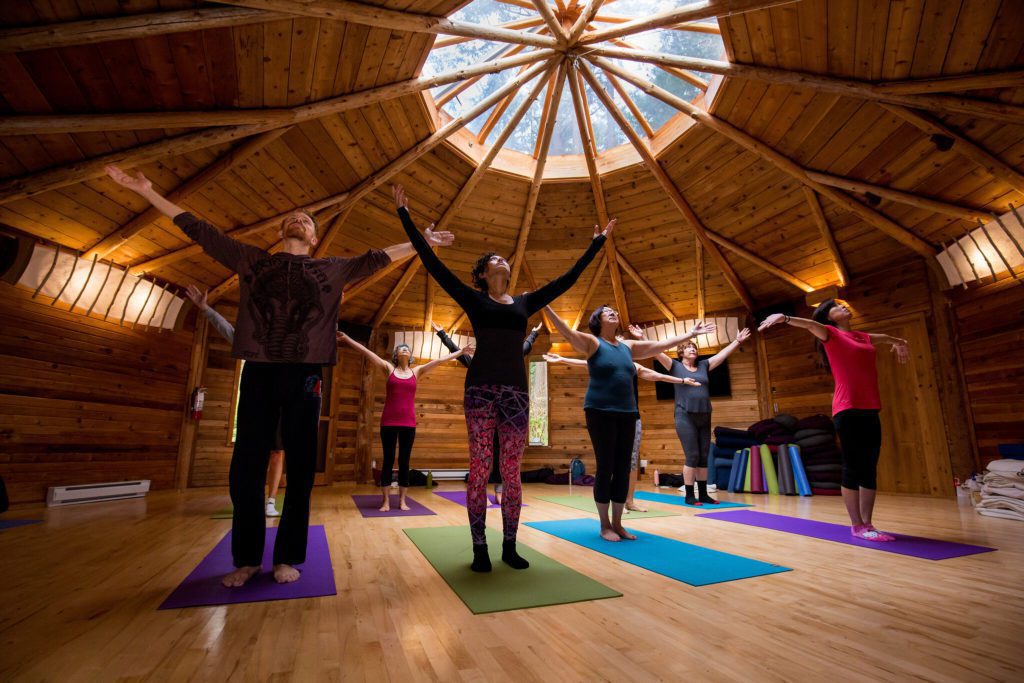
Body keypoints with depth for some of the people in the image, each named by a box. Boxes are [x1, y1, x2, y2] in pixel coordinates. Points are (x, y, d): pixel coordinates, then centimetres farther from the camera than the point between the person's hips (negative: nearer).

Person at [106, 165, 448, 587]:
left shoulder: (331, 269, 13)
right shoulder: (251, 259, 16)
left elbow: (377, 258, 13)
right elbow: (199, 231, 18)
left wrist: (421, 243, 13)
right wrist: (146, 191, 18)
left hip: (304, 376, -1)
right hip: (258, 373, 1)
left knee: (300, 471, 3)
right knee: (246, 469, 4)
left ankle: (288, 558, 16)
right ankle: (246, 559, 20)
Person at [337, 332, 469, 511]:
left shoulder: (417, 371, 10)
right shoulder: (389, 368, 7)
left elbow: (440, 360, 8)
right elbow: (366, 352, 3)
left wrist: (461, 352, 7)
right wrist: (347, 338, 0)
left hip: (409, 423, 1)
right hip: (389, 422, -1)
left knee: (404, 461, 6)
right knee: (388, 460, 2)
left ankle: (402, 500, 13)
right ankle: (386, 501, 10)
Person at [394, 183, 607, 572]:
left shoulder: (524, 303, 16)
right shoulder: (473, 299, 8)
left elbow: (567, 279, 21)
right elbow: (433, 265, 3)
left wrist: (597, 243, 27)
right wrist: (405, 216, 4)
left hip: (516, 392, 3)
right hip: (480, 389, -3)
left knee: (511, 473, 7)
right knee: (479, 470, 0)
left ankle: (509, 547, 20)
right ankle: (479, 549, 14)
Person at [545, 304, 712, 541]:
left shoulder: (629, 346, 14)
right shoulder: (592, 343, -1)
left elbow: (663, 344, 22)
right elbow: (567, 332, -17)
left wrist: (691, 334, 26)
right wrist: (547, 308, -27)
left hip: (627, 413, 6)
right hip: (600, 412, -5)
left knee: (623, 469, 7)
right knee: (605, 468, -3)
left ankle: (617, 523, 20)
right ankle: (605, 525, 11)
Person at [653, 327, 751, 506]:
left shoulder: (704, 365, 15)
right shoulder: (675, 365, 3)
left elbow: (723, 354, 20)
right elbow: (656, 352, -5)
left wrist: (737, 341, 22)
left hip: (704, 418, 5)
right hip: (685, 417, -5)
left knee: (704, 457, 8)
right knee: (692, 456, -6)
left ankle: (703, 494, 17)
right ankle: (689, 496, 3)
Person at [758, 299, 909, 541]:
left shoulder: (863, 337, 20)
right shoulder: (830, 333, 1)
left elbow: (881, 337, 44)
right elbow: (810, 325, -21)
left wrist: (898, 341, 64)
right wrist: (785, 318, -41)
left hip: (870, 411, 7)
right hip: (847, 411, -7)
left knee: (870, 470, 7)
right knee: (853, 469, -4)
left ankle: (867, 523, 14)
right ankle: (857, 526, 3)